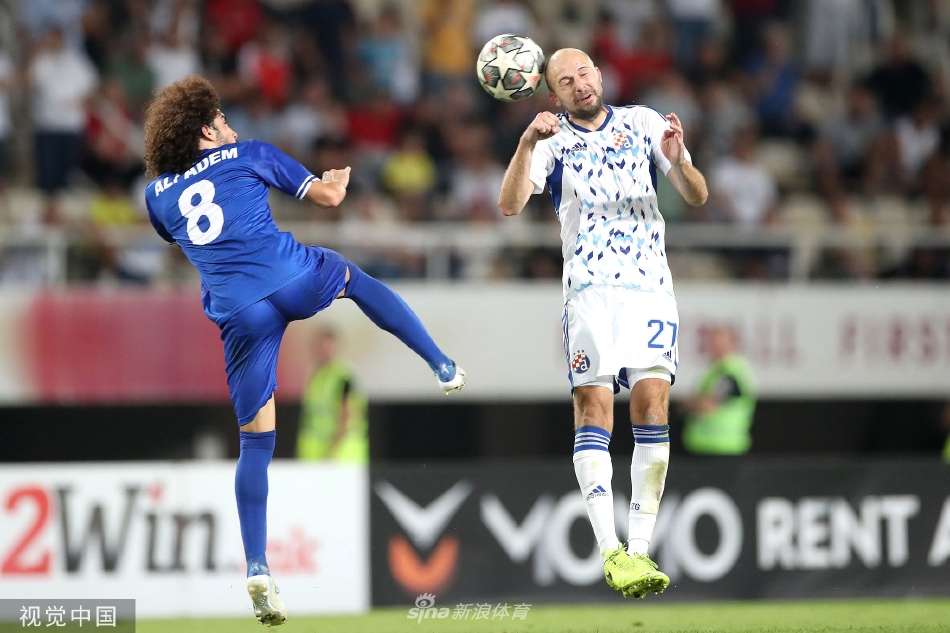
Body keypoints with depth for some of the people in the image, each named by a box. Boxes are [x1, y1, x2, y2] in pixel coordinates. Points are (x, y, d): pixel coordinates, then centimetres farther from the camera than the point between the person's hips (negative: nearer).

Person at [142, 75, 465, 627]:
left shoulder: (158, 194, 18)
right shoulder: (251, 156, 11)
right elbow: (329, 196, 14)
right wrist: (340, 177, 36)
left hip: (239, 315, 2)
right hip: (296, 281, -2)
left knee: (256, 441, 7)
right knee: (356, 278, 34)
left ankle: (258, 568, -2)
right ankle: (442, 366, 29)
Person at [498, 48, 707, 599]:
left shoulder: (644, 122, 11)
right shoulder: (551, 139, 6)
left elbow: (698, 196, 8)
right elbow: (511, 205, -8)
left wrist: (677, 161, -13)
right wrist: (527, 145, -23)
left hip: (651, 284, 1)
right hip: (590, 286, -1)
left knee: (652, 403, -10)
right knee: (594, 407, -12)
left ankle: (641, 548, -8)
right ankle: (611, 551, -14)